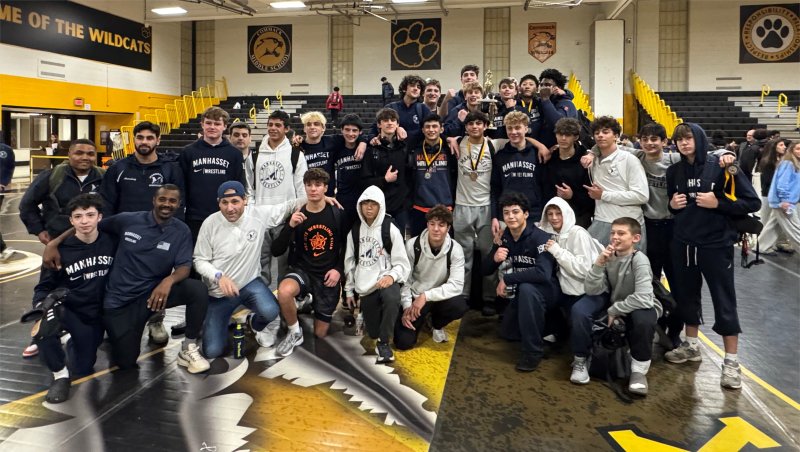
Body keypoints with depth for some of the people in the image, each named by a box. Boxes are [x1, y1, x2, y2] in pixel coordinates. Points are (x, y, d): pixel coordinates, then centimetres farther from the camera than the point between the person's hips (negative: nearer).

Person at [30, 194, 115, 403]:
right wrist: (42, 305, -26)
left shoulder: (111, 243, -10)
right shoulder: (61, 249, -14)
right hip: (66, 308, -2)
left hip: (95, 314, 2)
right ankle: (60, 374, -16)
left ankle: (73, 343, 41)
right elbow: (44, 287, -5)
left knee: (81, 370, 6)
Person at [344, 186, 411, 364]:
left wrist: (391, 276, -27)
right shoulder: (355, 231, 6)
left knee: (392, 298, -40)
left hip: (385, 280, -4)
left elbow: (402, 263, -6)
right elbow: (349, 262, 13)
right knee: (373, 332, 5)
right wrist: (349, 290, 13)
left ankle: (383, 342, -20)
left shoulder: (390, 230, -6)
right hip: (365, 287, 4)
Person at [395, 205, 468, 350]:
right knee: (403, 342, -17)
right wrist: (407, 306, -19)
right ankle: (421, 320, 20)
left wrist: (426, 296, -31)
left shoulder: (455, 249, -15)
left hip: (439, 297, 1)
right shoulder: (412, 245, -15)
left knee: (460, 306, -33)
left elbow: (456, 285, -23)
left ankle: (437, 325, 4)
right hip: (414, 296, 0)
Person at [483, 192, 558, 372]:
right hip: (520, 293, 7)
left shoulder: (540, 238, -26)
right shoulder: (503, 238, -6)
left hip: (547, 289, -7)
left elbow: (543, 273, -41)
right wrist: (494, 258, -25)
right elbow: (485, 270, 0)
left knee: (526, 289, -38)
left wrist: (506, 279, -31)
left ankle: (533, 350, -25)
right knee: (508, 332, 11)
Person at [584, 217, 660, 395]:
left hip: (641, 308, -4)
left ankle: (639, 370, -14)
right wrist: (599, 263, -28)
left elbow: (643, 299, -33)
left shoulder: (639, 260, -22)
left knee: (642, 319, -38)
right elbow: (592, 290, -15)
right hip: (614, 308, 4)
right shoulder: (608, 257, -7)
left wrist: (613, 311, -23)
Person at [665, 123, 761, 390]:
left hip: (716, 245, -5)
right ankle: (692, 346, 32)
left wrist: (718, 203, -18)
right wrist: (673, 205, -1)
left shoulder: (722, 167, -9)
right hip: (683, 244, 5)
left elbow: (753, 203, -8)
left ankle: (731, 362, 12)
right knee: (686, 296, 14)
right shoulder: (674, 171, 6)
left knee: (724, 302, 1)